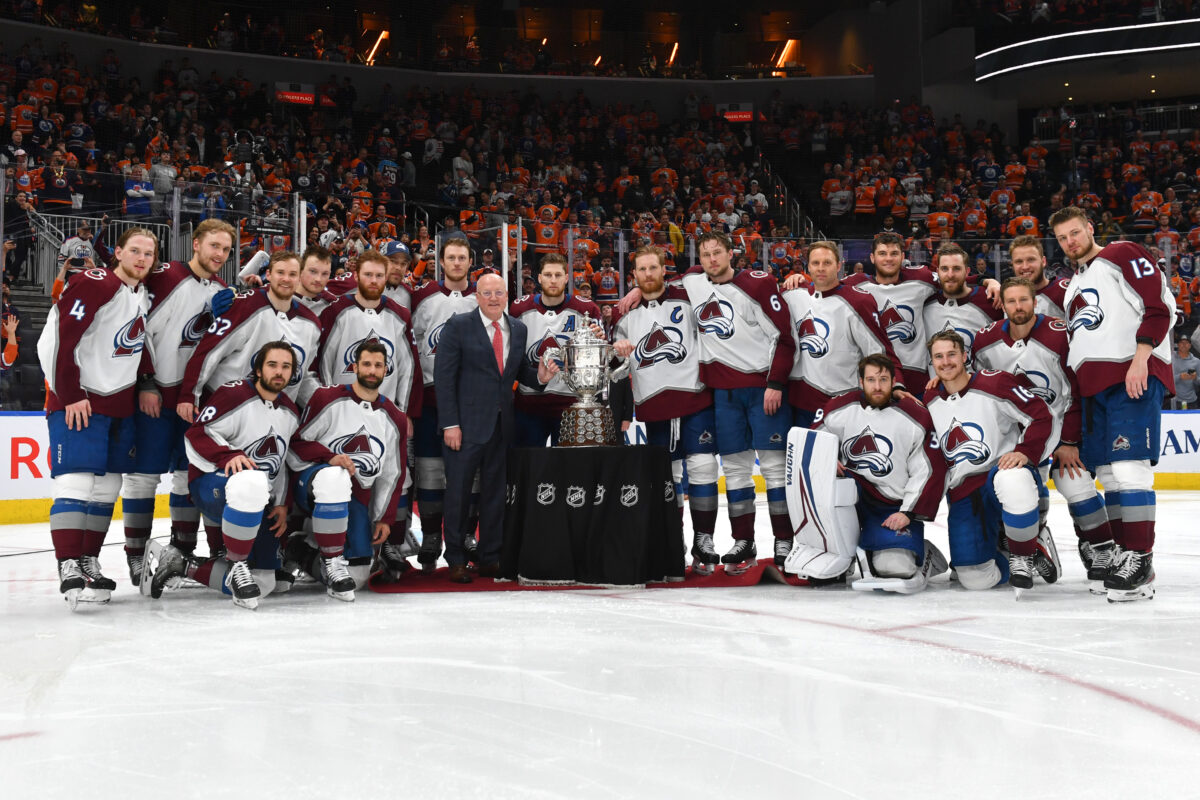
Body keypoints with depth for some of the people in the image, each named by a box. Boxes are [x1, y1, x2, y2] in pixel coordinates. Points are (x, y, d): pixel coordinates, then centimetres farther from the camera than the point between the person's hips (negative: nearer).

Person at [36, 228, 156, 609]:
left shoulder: (144, 295, 11)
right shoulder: (94, 285, -14)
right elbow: (57, 339, -18)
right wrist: (69, 395, -17)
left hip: (121, 405, 8)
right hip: (77, 400, -8)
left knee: (106, 487, 9)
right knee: (76, 480, -15)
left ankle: (89, 561, 17)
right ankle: (69, 566, -16)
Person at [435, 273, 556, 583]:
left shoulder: (518, 330, 10)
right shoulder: (458, 325, -5)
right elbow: (444, 376, -8)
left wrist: (540, 376, -6)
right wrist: (450, 424, -14)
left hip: (501, 425, 5)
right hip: (466, 424, -5)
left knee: (495, 492, 10)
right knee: (458, 492, 1)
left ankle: (490, 560, 20)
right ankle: (456, 561, 12)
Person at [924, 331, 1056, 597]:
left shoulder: (994, 384, -9)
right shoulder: (930, 400, 8)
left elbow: (1041, 416, -10)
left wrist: (1025, 452, -21)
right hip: (963, 492, 4)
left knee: (1013, 481, -45)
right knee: (976, 580, -8)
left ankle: (1022, 557, -20)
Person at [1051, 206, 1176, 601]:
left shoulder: (1122, 256, 2)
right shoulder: (1073, 284, 27)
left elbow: (1160, 306, -9)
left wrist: (1141, 357, -19)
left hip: (1134, 375, -9)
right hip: (1093, 384, 9)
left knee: (1129, 466, -16)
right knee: (1108, 472, 8)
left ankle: (1140, 561, -17)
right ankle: (1118, 552, 15)